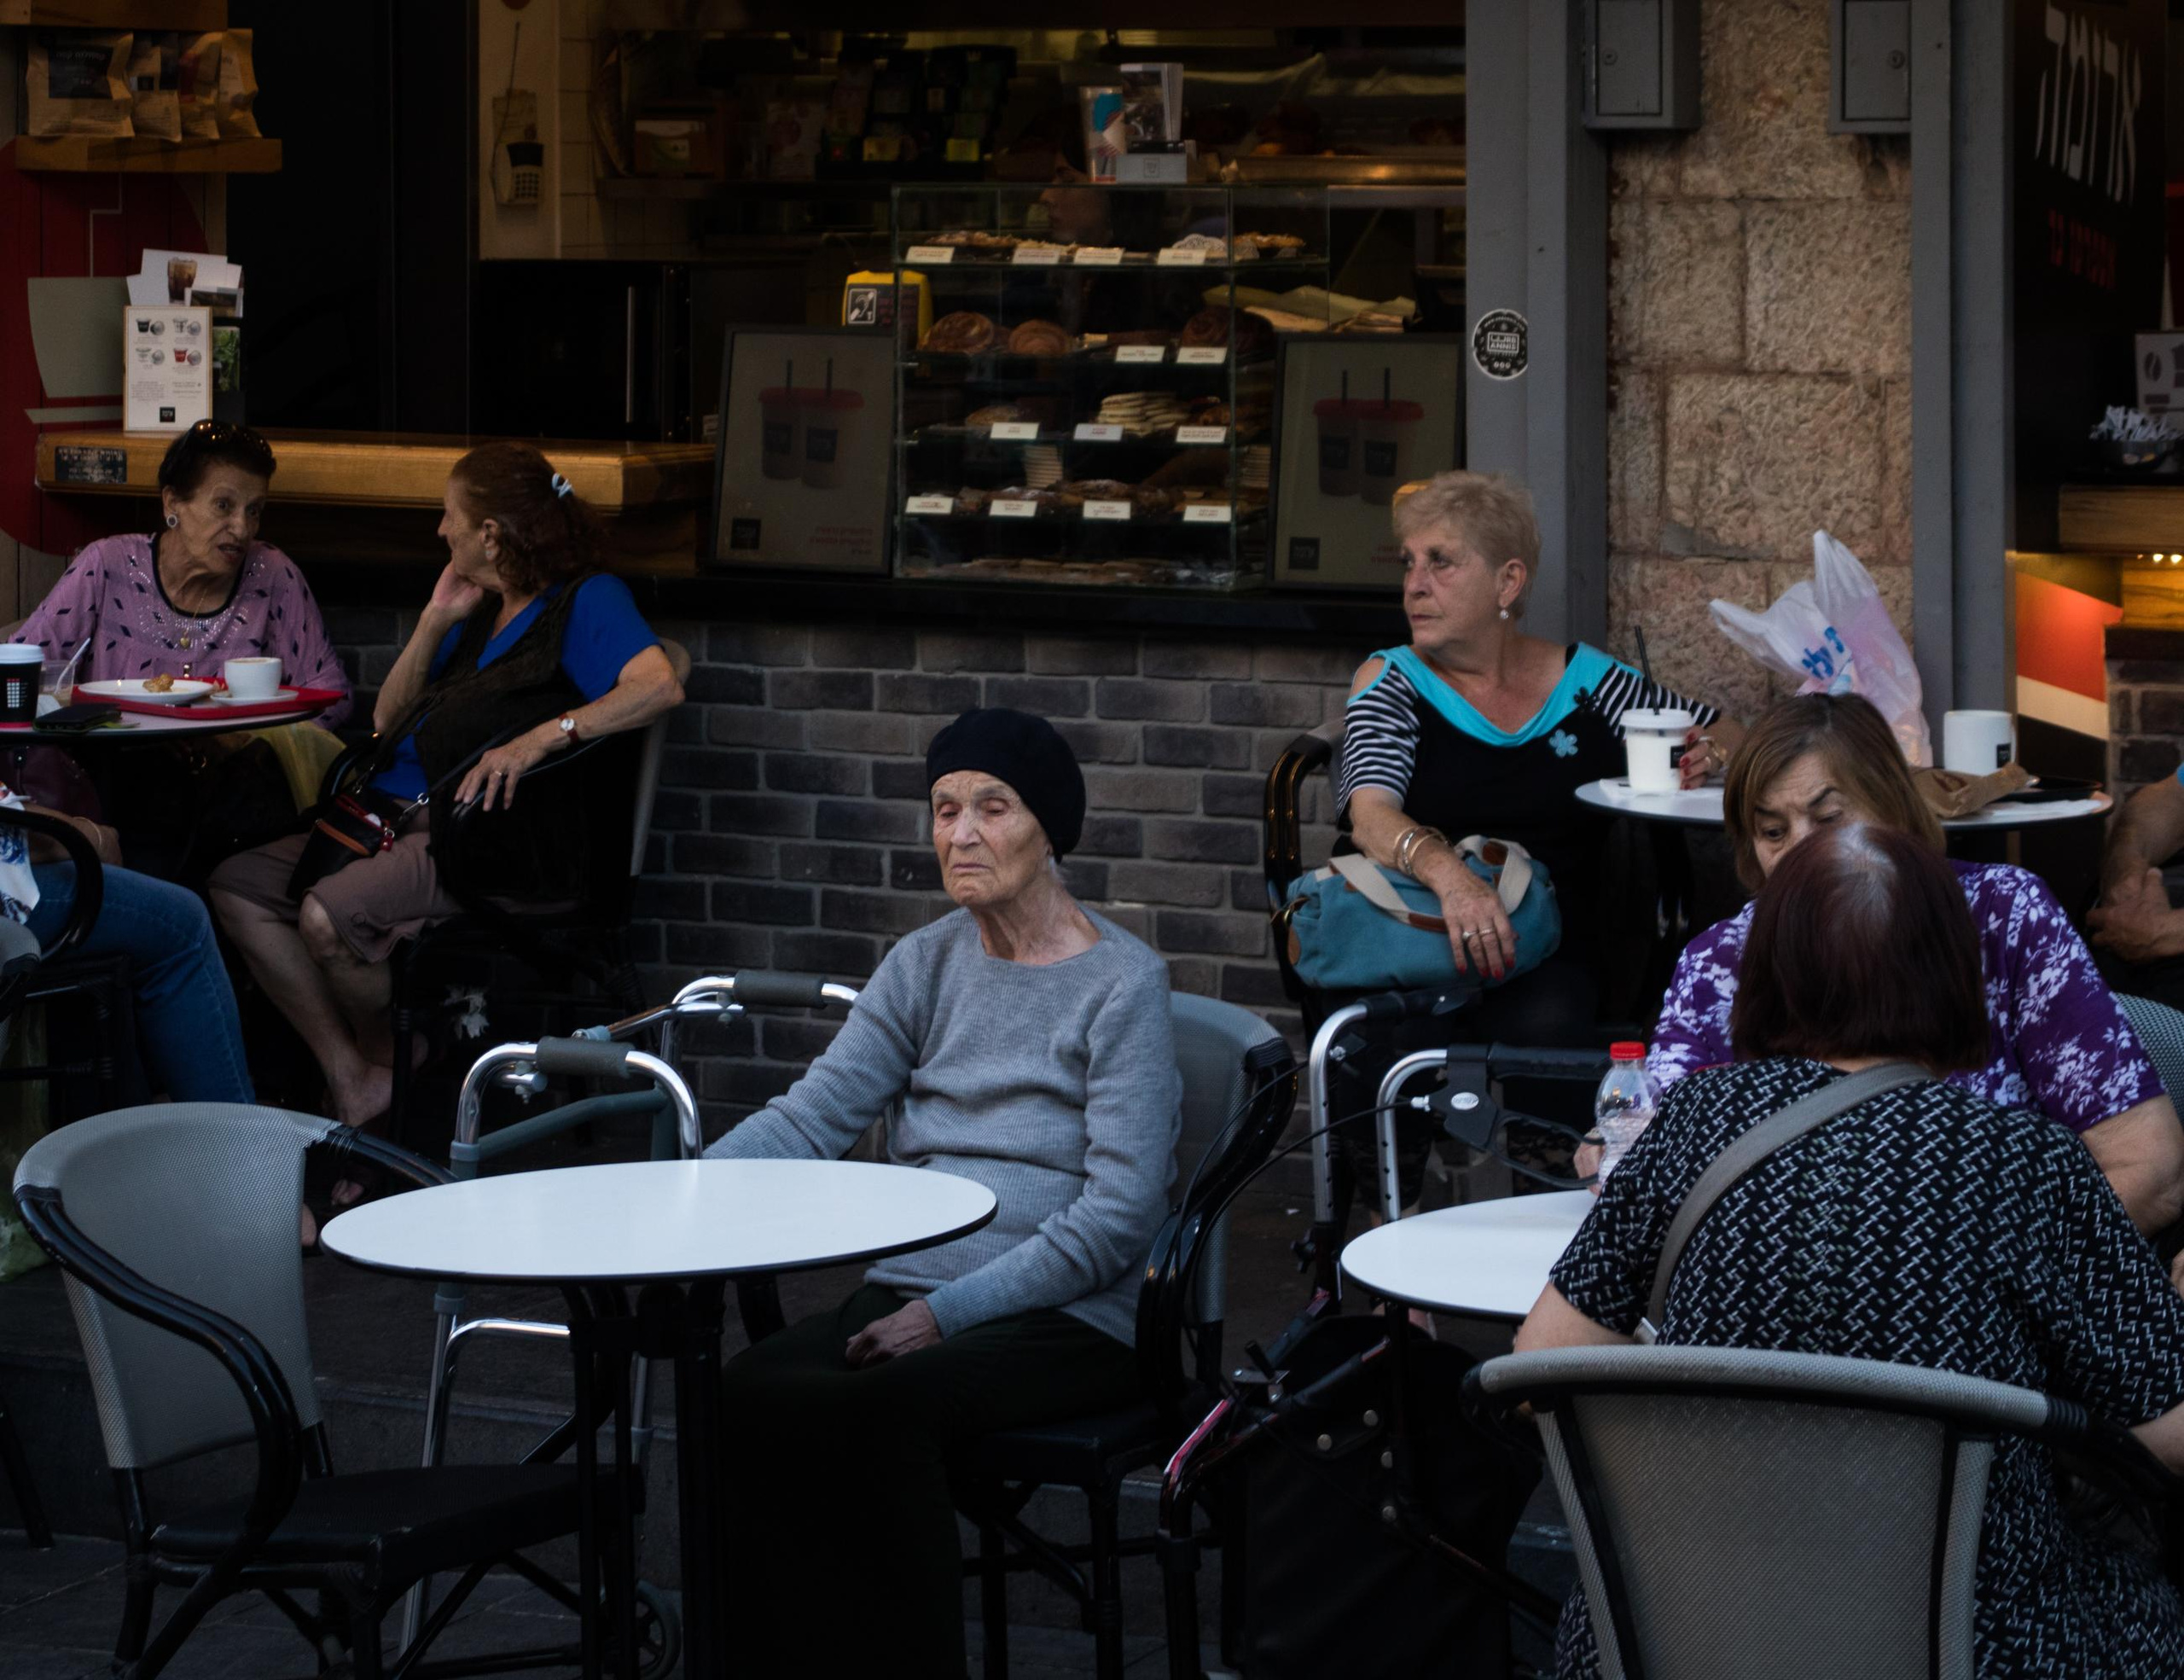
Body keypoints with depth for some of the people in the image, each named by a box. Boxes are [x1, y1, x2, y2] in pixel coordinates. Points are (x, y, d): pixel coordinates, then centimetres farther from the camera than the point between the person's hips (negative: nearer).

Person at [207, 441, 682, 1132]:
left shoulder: (586, 598, -1)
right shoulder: (481, 610, 25)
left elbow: (659, 686, -21)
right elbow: (389, 722, 25)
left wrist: (540, 737, -29)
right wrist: (435, 621, 14)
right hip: (399, 818, 10)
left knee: (330, 915, -32)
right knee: (238, 884, -6)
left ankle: (392, 1069, -5)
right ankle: (350, 1080, -11)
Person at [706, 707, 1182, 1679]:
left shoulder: (1122, 984, -1)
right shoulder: (927, 962, 16)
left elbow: (1120, 1215, -10)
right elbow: (813, 1115, 6)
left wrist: (949, 1312, -18)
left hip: (1064, 1322, -5)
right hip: (903, 1296, 5)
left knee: (882, 1409, -34)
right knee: (741, 1390, -26)